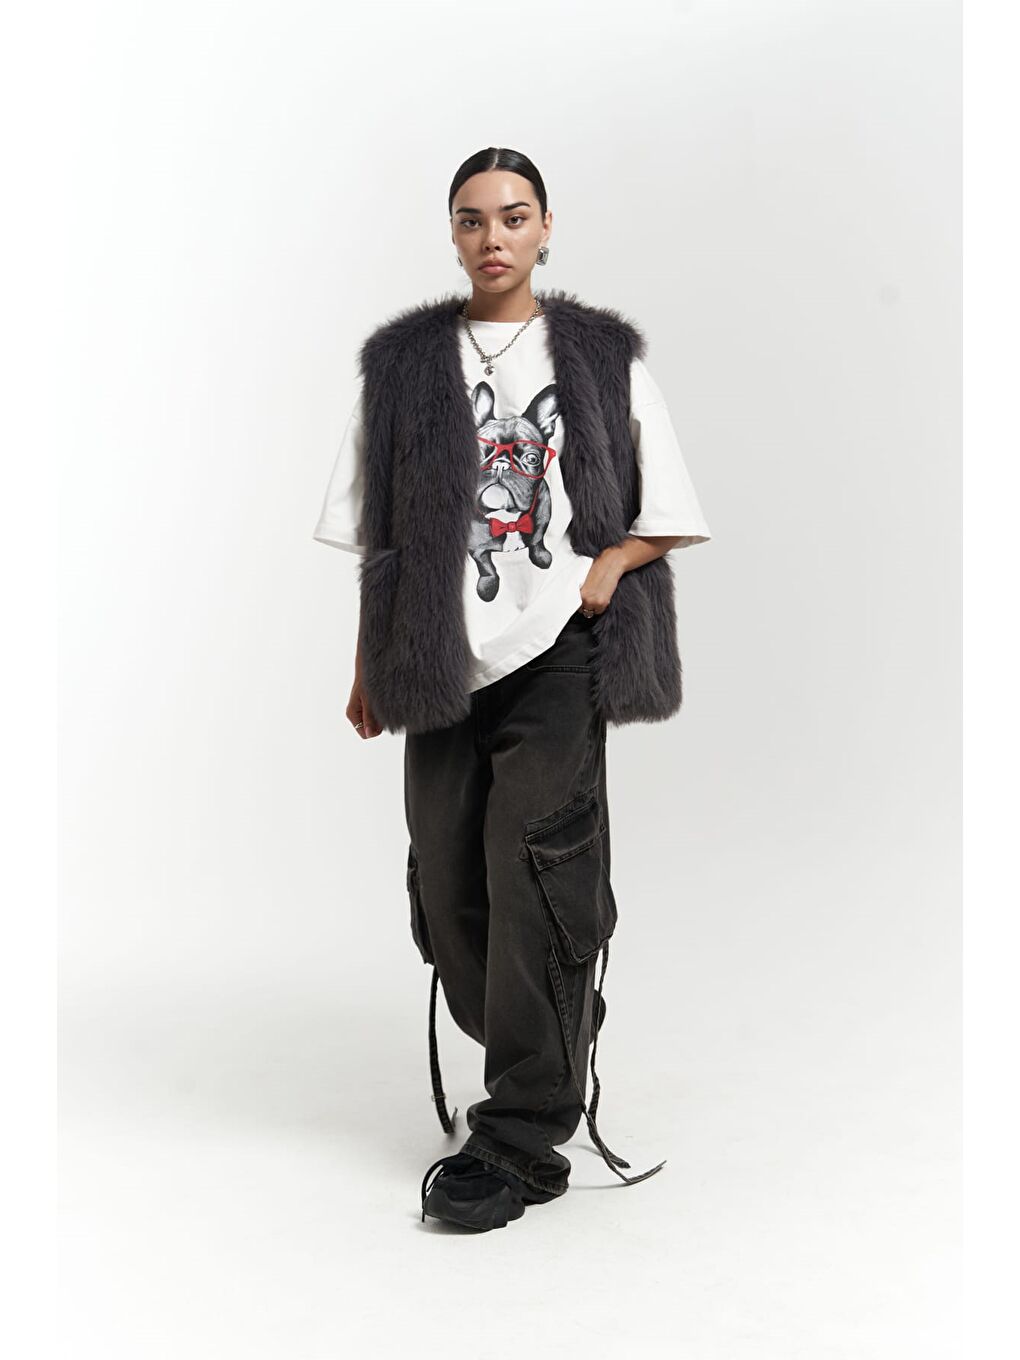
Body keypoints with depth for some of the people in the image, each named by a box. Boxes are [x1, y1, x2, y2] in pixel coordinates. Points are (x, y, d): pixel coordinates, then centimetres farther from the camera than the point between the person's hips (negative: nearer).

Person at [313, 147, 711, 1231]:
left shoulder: (603, 358, 9)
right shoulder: (404, 364, 12)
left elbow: (669, 510, 10)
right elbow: (375, 534, 13)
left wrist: (607, 565, -9)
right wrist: (367, 668, 9)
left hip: (560, 655, -2)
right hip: (445, 658, 3)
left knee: (532, 875, -11)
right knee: (449, 887, 3)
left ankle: (524, 1137, -3)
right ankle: (552, 1061, 26)